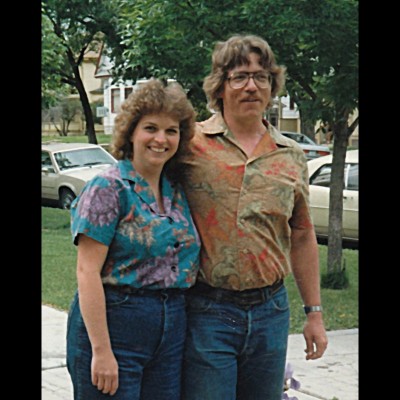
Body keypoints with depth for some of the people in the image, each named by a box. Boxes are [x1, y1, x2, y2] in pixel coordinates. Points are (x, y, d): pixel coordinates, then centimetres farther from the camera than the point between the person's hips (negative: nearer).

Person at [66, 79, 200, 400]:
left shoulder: (176, 189, 11)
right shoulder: (108, 188, -9)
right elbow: (87, 273, -14)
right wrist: (101, 351, -18)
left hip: (171, 332, 6)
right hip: (114, 324, -6)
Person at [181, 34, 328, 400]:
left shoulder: (292, 156, 9)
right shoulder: (191, 144, -4)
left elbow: (302, 238, 15)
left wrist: (314, 313, 14)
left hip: (270, 311, 4)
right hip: (207, 311, -4)